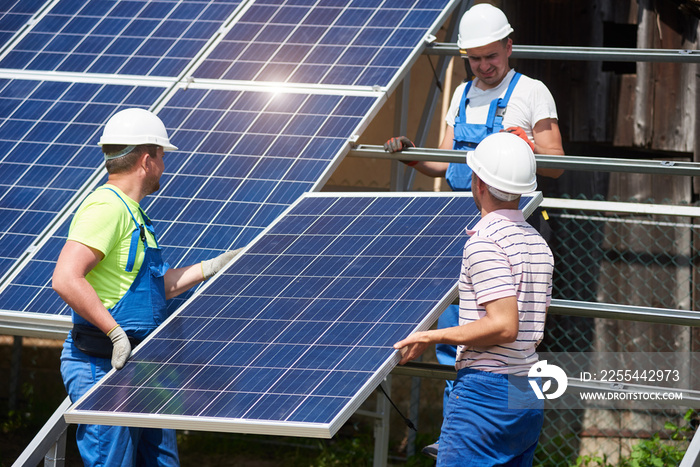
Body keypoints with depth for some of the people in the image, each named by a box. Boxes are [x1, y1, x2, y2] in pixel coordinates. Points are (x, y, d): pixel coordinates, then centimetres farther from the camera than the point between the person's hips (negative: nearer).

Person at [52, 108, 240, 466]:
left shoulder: (130, 212, 18)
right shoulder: (106, 206, -15)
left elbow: (154, 287, 23)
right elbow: (66, 280, -26)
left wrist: (214, 267, 25)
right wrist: (117, 333, -26)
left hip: (138, 366, 10)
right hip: (102, 366, -10)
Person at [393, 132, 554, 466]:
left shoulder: (484, 242, -13)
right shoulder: (538, 243, 14)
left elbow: (504, 325, -22)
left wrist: (432, 337, -14)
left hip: (485, 391, -9)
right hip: (530, 394, 9)